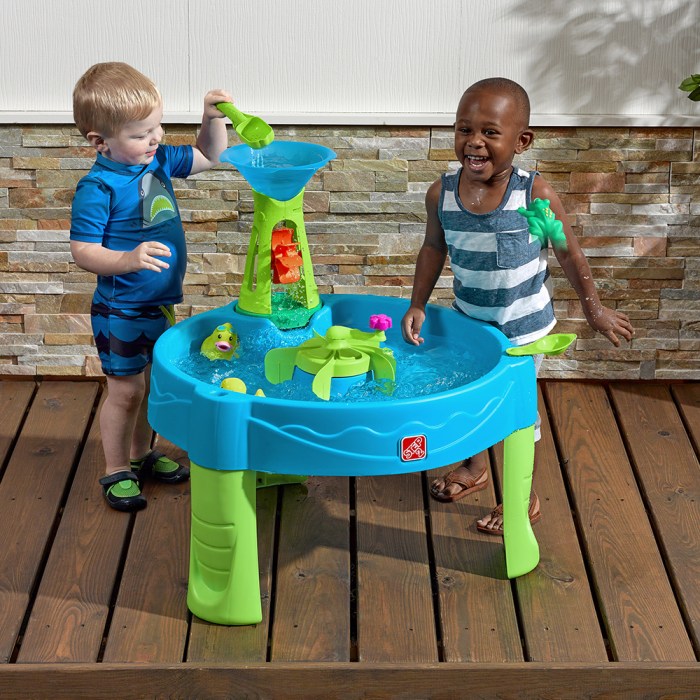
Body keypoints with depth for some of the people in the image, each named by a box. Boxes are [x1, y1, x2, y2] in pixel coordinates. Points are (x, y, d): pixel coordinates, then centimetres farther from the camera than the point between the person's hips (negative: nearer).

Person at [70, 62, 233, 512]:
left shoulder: (159, 160, 0)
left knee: (153, 384, 21)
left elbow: (209, 157, 14)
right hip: (121, 311, -7)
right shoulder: (98, 187, -23)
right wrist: (129, 259, -38)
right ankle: (117, 472, 21)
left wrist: (213, 117, -4)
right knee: (126, 391, 5)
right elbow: (83, 251, -23)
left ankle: (142, 454, 40)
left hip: (161, 305, 7)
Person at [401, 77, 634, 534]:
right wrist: (417, 305, -1)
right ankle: (474, 467, 51)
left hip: (523, 329, -4)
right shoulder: (442, 194, -15)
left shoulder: (535, 195, -24)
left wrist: (595, 309, -1)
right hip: (468, 321, 4)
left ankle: (524, 498, 31)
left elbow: (569, 254, -11)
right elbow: (434, 248, 4)